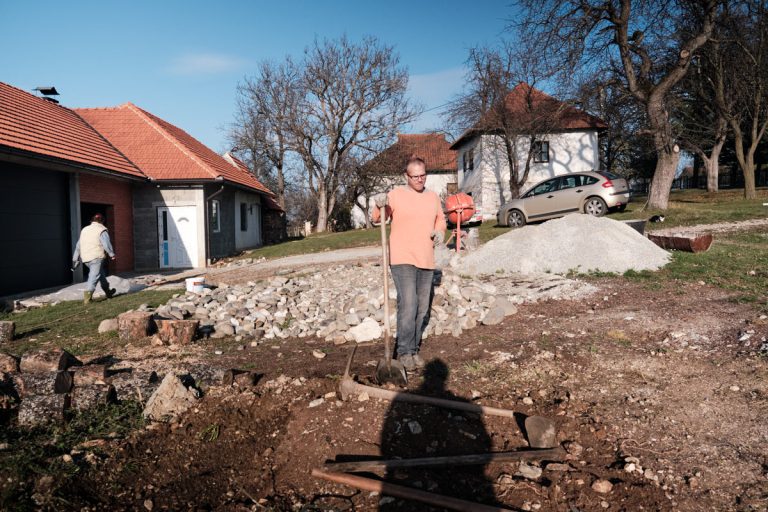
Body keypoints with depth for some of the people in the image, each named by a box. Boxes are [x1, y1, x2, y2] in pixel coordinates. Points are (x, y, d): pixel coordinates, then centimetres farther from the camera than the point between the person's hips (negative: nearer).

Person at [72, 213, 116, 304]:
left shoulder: (84, 230, 19)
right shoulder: (102, 230, -3)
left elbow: (78, 246, 19)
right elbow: (106, 244, -13)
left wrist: (75, 259, 21)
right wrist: (112, 254, -3)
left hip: (85, 259, 7)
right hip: (97, 257, -7)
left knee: (101, 274, 21)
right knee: (94, 276, -10)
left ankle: (108, 292, 31)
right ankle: (87, 294, -23)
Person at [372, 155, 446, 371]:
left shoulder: (433, 197, 12)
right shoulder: (396, 195, -5)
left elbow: (440, 219, 25)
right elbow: (377, 219, -14)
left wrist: (440, 232, 3)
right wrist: (380, 206, -35)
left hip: (426, 261, 6)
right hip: (402, 260, -6)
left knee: (422, 308, 10)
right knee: (408, 305, -14)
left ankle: (414, 350, 22)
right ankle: (404, 352, -1)